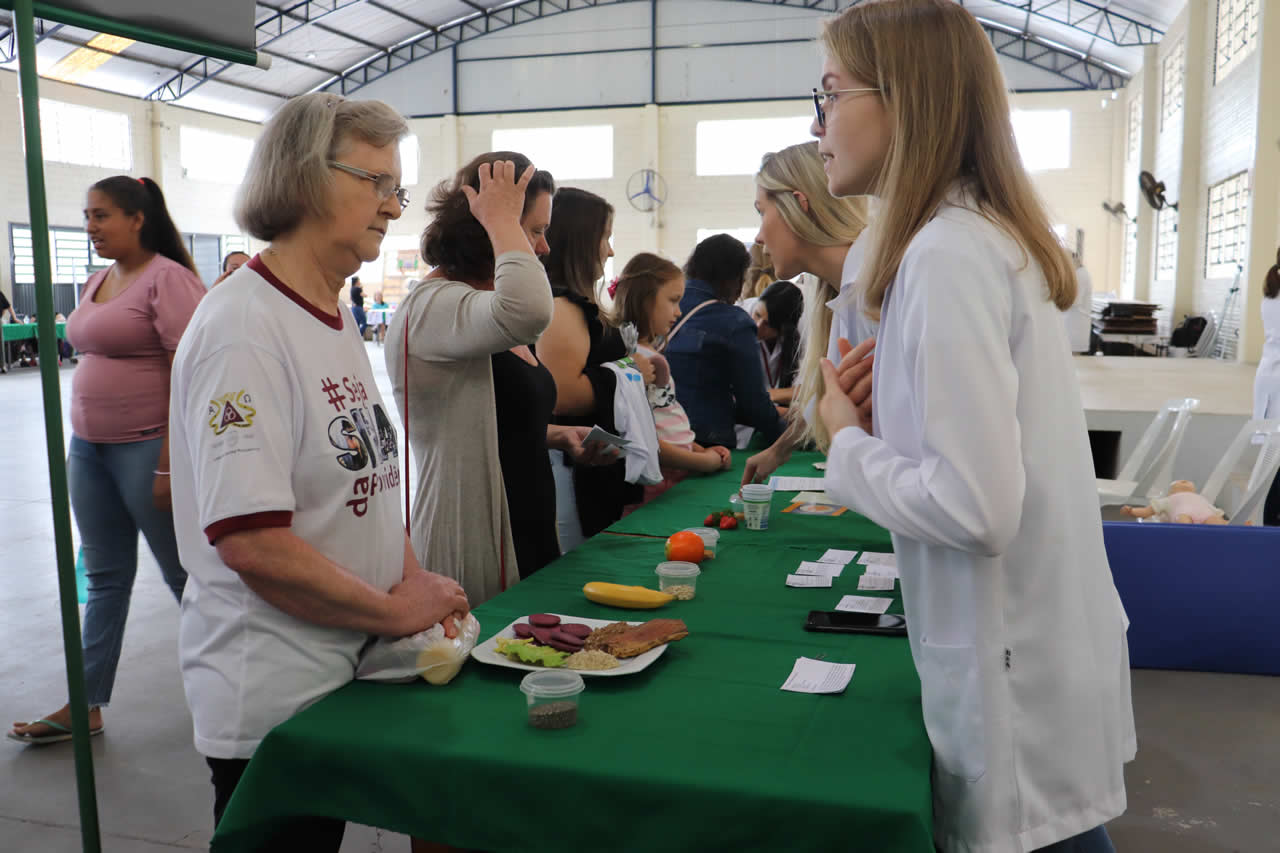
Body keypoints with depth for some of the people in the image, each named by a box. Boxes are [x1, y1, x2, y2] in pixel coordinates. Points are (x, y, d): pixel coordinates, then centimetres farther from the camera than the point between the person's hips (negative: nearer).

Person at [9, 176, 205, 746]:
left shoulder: (168, 279, -13)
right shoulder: (98, 281, 13)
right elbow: (95, 361, 18)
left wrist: (169, 464, -22)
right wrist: (80, 440, 15)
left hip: (147, 448, -8)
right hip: (89, 447, 8)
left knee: (183, 571, 4)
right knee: (104, 577, 13)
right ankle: (86, 706, 21)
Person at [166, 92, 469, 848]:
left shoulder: (337, 318, 8)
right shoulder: (243, 327, -20)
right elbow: (250, 540, -26)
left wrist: (414, 578, 1)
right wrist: (393, 611, -16)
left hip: (350, 671, 8)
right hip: (273, 699, -8)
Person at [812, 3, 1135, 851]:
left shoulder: (947, 256, -22)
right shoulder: (997, 235, 7)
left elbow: (977, 506, -27)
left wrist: (849, 442, -12)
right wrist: (895, 397, 3)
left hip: (1015, 681, -9)